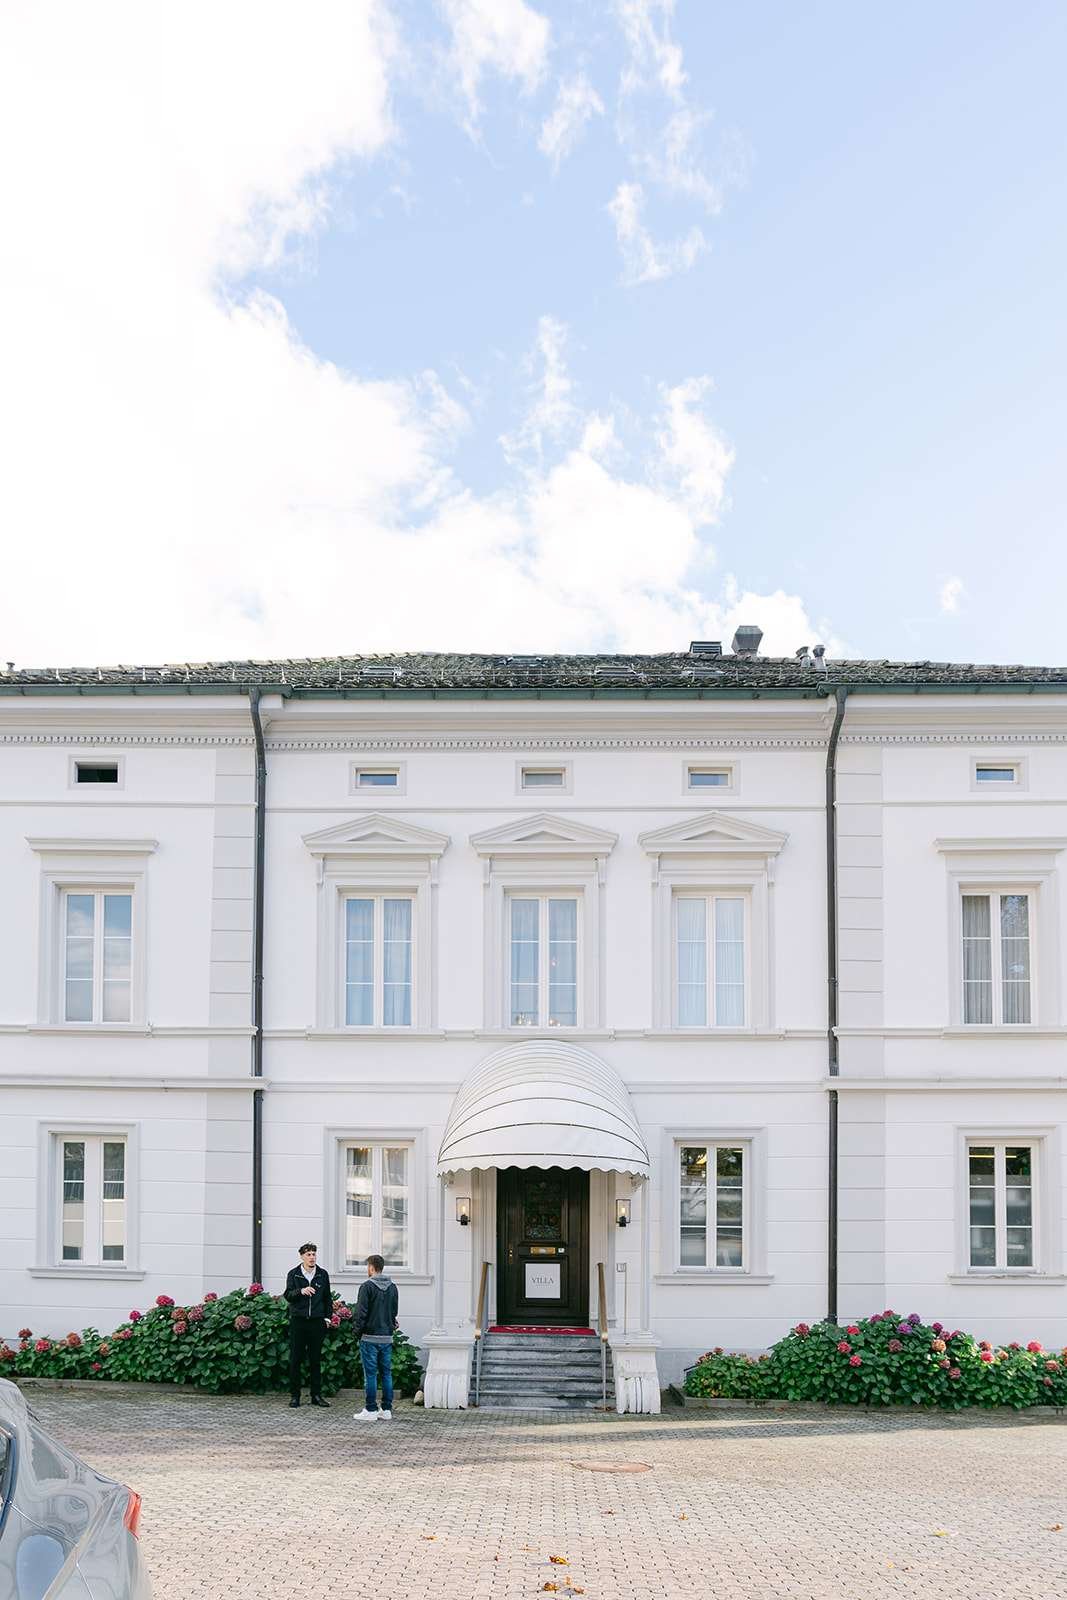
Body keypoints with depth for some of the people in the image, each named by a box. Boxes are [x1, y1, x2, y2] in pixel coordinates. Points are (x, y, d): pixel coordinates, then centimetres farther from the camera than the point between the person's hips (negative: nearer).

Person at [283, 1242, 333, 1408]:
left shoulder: (323, 1274, 8)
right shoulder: (294, 1274, 3)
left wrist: (328, 1317, 7)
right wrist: (301, 1291, -26)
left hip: (317, 1321, 1)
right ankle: (295, 1395, 8)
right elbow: (287, 1295, -8)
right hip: (298, 1321, -1)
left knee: (316, 1360, 5)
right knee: (295, 1360, 1)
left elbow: (328, 1298, 14)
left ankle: (316, 1395, 11)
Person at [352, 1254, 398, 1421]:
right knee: (386, 1373, 9)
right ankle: (387, 1410, 10)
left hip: (370, 1337, -6)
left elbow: (361, 1312, -12)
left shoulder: (367, 1287, -10)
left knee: (370, 1374, -2)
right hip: (387, 1337, 6)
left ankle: (370, 1410, -1)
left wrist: (358, 1332, -2)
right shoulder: (392, 1287, 10)